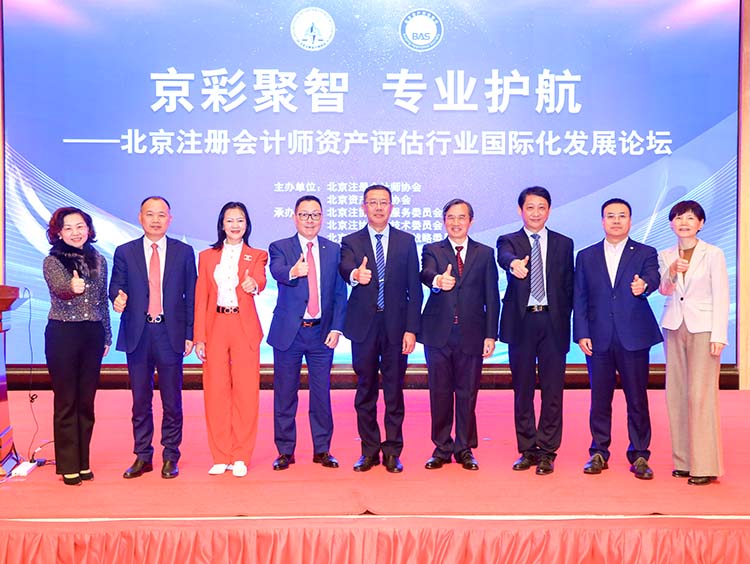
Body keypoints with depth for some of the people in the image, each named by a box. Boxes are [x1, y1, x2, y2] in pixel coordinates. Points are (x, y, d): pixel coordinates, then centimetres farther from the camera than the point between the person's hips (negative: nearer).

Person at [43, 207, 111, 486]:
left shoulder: (98, 260, 8)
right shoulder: (52, 261, -4)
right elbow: (59, 288, -25)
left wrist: (106, 336, 12)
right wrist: (72, 288, -47)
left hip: (93, 334, 4)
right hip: (63, 334, -4)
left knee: (86, 400, 9)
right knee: (66, 401, 2)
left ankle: (83, 462, 20)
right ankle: (68, 465, 11)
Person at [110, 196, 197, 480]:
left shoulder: (184, 252, 5)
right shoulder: (125, 252, 7)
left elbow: (191, 295, 4)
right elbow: (115, 287, 6)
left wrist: (190, 334, -1)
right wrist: (118, 298, -19)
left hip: (171, 334, -1)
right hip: (137, 334, 1)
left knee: (172, 400, 5)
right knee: (140, 400, 9)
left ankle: (170, 457, 17)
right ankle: (142, 456, 20)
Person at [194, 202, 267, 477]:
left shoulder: (257, 255, 8)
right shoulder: (207, 256, 13)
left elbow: (260, 281, -15)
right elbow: (201, 299, 7)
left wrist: (254, 284, -39)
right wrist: (199, 337, 0)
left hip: (245, 329, -1)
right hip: (215, 328, 2)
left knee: (245, 392, -2)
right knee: (216, 392, 1)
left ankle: (240, 457, 8)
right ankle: (220, 457, 12)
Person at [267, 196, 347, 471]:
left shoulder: (334, 250, 8)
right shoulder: (280, 247, 2)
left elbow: (340, 293, 5)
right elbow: (277, 272, -21)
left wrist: (336, 328, -5)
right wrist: (292, 272, -44)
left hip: (322, 332, 2)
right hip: (288, 332, -1)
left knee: (322, 392, 7)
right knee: (285, 393, 6)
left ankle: (322, 450, 19)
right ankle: (285, 450, 17)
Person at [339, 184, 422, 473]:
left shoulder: (406, 241, 7)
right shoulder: (351, 241, 6)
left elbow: (414, 288, 4)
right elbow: (345, 268, -16)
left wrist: (411, 329, -4)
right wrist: (355, 275, -41)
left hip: (396, 325, 0)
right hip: (364, 325, 0)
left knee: (394, 389, 4)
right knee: (366, 389, 7)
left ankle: (392, 451, 15)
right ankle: (369, 450, 19)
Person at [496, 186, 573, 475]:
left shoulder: (564, 244, 11)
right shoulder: (508, 241, 6)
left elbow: (569, 286, 10)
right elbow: (504, 257, -19)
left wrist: (563, 318, -1)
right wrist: (514, 264, -42)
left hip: (553, 322, 1)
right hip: (521, 322, 0)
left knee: (552, 390, 1)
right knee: (522, 389, 7)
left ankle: (547, 451, 12)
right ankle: (527, 449, 18)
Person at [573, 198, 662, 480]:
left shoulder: (645, 253, 6)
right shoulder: (586, 256, 10)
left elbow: (653, 278, -14)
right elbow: (579, 299, 7)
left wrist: (643, 285, -38)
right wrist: (581, 334, -2)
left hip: (634, 337, -1)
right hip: (598, 339, 1)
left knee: (637, 398, 2)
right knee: (600, 398, 7)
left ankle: (639, 455, 14)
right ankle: (599, 453, 19)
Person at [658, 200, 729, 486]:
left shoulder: (713, 254, -1)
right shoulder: (665, 256, 10)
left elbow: (721, 296, -4)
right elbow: (664, 290, -1)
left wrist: (718, 336, -11)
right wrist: (672, 272, -22)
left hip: (703, 328, -4)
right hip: (674, 327, 4)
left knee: (700, 395, -8)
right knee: (676, 394, 5)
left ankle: (705, 465, -2)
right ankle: (683, 460, 14)